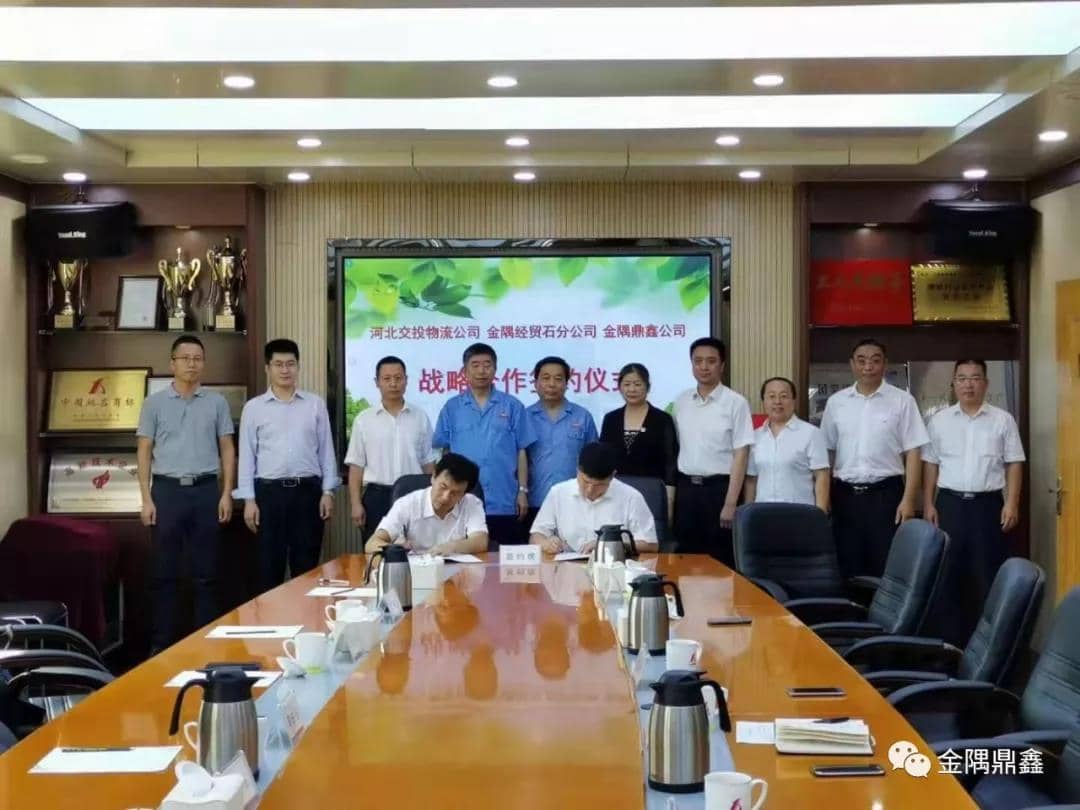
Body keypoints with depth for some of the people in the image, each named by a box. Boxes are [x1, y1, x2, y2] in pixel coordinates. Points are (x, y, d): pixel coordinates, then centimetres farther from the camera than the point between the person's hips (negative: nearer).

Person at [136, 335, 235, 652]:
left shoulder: (216, 402, 6)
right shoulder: (155, 403, 4)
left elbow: (227, 449, 7)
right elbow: (144, 451, 3)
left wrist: (226, 493, -1)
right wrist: (146, 499, -4)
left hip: (205, 489, 1)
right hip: (167, 489, -1)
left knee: (205, 571, 5)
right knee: (165, 571, 4)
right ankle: (161, 641, 11)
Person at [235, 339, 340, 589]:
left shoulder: (315, 404, 7)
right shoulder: (253, 408, 4)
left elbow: (326, 450, 7)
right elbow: (247, 455, 3)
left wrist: (328, 492, 1)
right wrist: (248, 499, -3)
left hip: (307, 490, 1)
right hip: (269, 491, -1)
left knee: (307, 565, 5)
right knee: (270, 565, 5)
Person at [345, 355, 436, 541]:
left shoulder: (420, 417, 6)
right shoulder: (363, 420, 3)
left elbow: (428, 463, 10)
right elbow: (356, 466, 3)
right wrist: (356, 504, -4)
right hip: (377, 496, -1)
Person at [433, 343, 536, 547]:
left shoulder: (512, 406, 3)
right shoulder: (452, 408, 6)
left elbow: (521, 452, 4)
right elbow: (444, 452, 9)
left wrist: (523, 491, -1)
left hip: (504, 502, 0)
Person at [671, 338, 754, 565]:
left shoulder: (735, 403, -6)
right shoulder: (681, 401, 7)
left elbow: (741, 454, -8)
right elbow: (676, 447, 13)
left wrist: (730, 503, -13)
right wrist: (671, 493, 7)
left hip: (718, 487, -4)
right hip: (686, 487, 4)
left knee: (721, 560, 1)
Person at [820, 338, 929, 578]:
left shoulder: (902, 400, 0)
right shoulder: (836, 402, 7)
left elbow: (912, 453, -2)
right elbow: (827, 452, 10)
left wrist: (908, 500, -9)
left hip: (885, 493, -2)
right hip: (845, 495, 3)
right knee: (847, 570, 7)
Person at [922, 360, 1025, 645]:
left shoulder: (1003, 420, 3)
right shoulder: (940, 420, 7)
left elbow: (1014, 464, 3)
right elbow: (930, 464, 9)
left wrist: (1012, 503, -6)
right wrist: (928, 504, 3)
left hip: (988, 504, -1)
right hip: (950, 503, 1)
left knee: (988, 574, 1)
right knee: (949, 573, 4)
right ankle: (951, 637, 13)